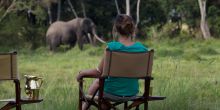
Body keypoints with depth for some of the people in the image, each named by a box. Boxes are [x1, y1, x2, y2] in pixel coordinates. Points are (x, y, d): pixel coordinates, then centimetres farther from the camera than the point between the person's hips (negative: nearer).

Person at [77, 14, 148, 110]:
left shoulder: (111, 47, -23)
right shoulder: (142, 49, -12)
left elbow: (99, 72, -13)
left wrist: (82, 73, 5)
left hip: (113, 91, -4)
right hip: (132, 92, 4)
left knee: (96, 82, 32)